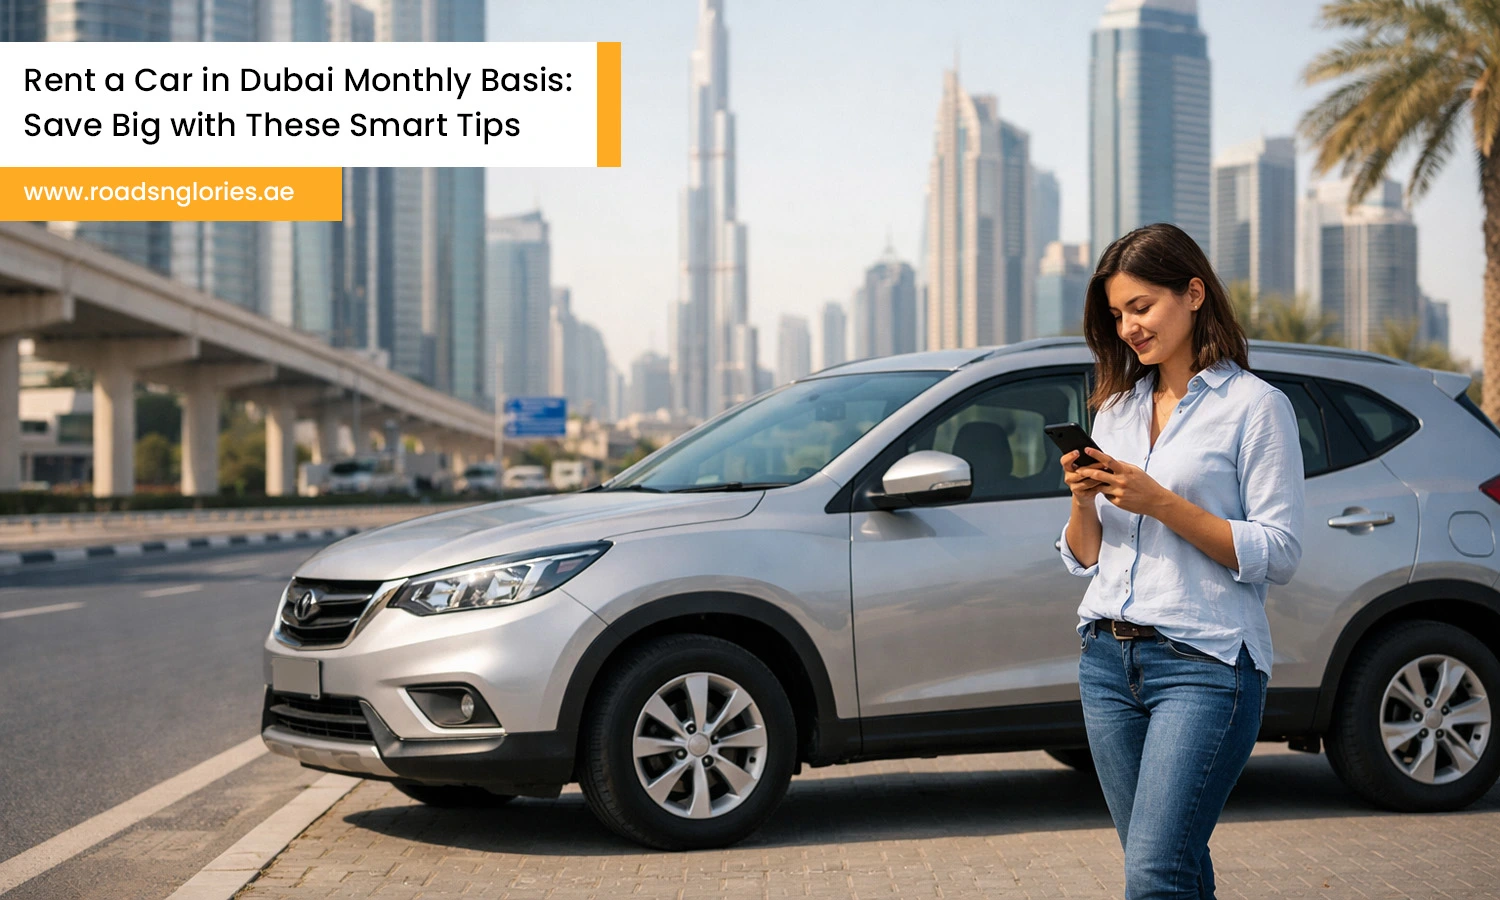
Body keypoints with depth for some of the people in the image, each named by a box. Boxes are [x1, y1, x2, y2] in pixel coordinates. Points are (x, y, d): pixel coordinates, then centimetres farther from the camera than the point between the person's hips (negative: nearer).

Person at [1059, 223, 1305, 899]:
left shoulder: (1255, 405, -2)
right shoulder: (1116, 409, 16)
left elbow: (1278, 556, -8)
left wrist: (1160, 503, -14)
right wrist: (1083, 501, -4)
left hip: (1205, 663, -6)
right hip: (1108, 659, 6)